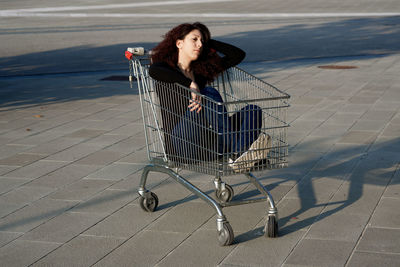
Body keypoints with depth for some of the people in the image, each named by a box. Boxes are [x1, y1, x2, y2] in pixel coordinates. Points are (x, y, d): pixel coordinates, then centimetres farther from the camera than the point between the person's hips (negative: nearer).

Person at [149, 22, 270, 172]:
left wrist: (208, 43, 23)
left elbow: (238, 54, 27)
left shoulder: (201, 71, 22)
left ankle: (239, 157, -45)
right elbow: (153, 71, -23)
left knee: (253, 110, -14)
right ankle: (236, 151, -38)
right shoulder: (166, 68, 4)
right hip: (181, 142, -6)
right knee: (210, 93, -27)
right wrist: (191, 85, -27)